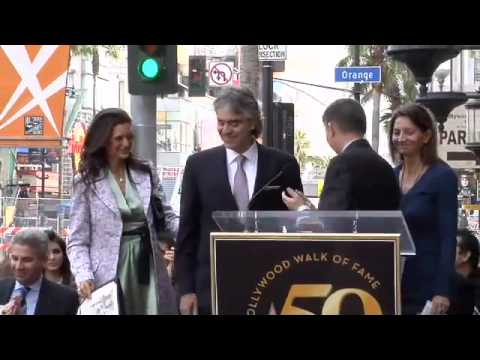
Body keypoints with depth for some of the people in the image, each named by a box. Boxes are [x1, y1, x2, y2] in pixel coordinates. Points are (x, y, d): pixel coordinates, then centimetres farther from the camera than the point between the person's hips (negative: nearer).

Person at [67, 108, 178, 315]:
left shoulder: (146, 174, 10)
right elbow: (77, 241, -1)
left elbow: (167, 218, 9)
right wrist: (84, 276, -18)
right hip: (110, 274, -3)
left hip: (147, 267, 3)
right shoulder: (86, 182, 0)